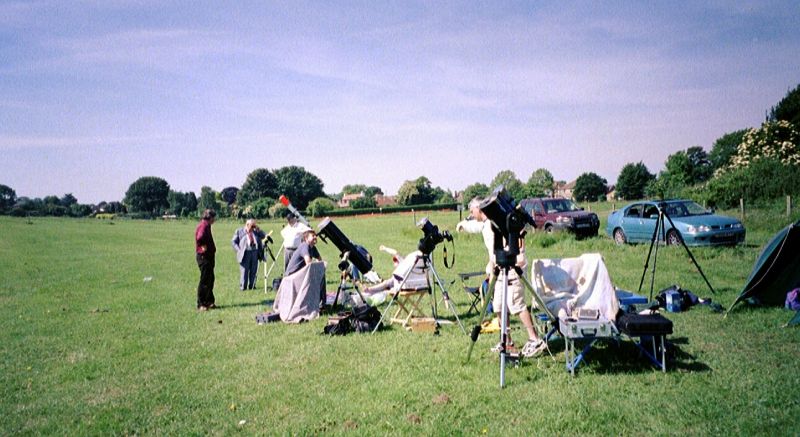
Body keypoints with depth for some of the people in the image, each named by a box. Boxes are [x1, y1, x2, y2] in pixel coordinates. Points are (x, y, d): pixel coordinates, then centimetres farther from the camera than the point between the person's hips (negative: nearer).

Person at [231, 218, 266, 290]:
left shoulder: (255, 231, 14)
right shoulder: (239, 231, 4)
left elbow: (264, 236, 15)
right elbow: (233, 242, 5)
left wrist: (258, 230, 2)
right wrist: (239, 250, -7)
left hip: (255, 253, 4)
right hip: (245, 253, -4)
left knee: (253, 271, 7)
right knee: (244, 271, -4)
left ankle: (252, 286, 16)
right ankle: (243, 287, 4)